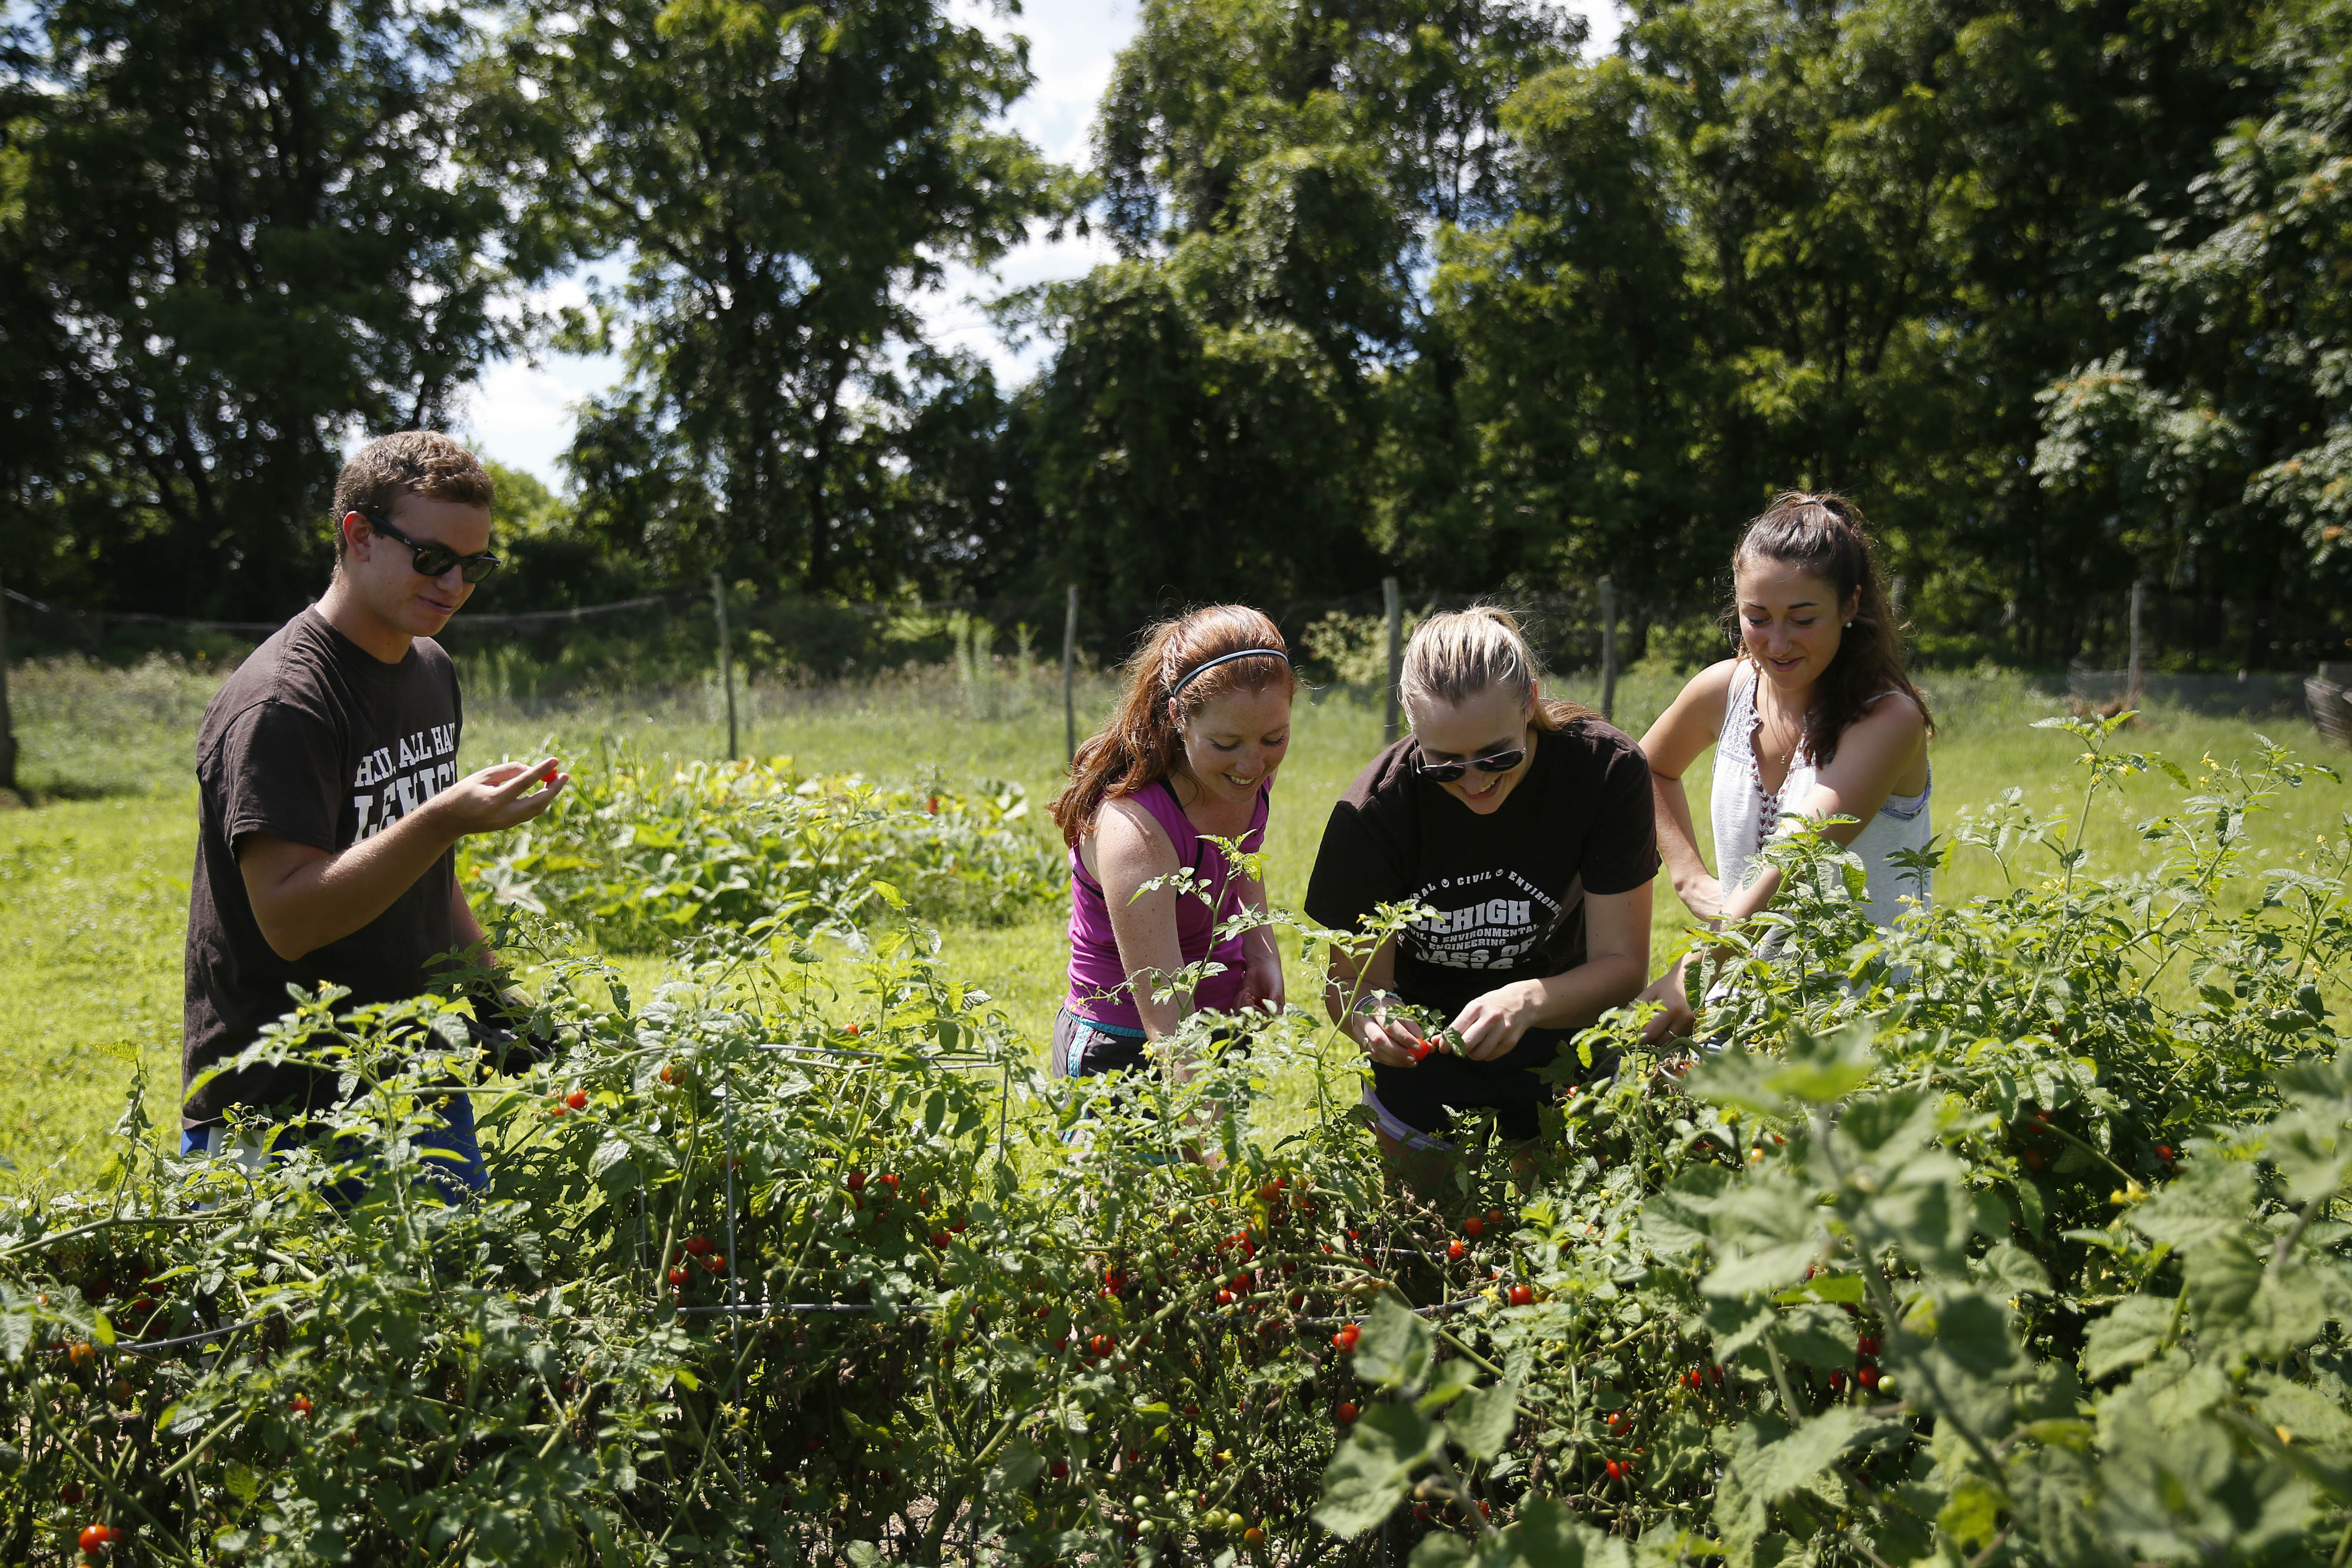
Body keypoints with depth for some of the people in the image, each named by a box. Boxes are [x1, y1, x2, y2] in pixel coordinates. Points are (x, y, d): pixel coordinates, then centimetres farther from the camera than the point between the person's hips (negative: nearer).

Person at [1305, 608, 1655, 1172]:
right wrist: (1368, 1014, -39)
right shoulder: (1373, 810, -23)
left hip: (1561, 1023, 2)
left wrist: (1529, 1001, -39)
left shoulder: (1606, 769, -21)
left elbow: (1622, 962, -19)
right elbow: (1351, 982, -14)